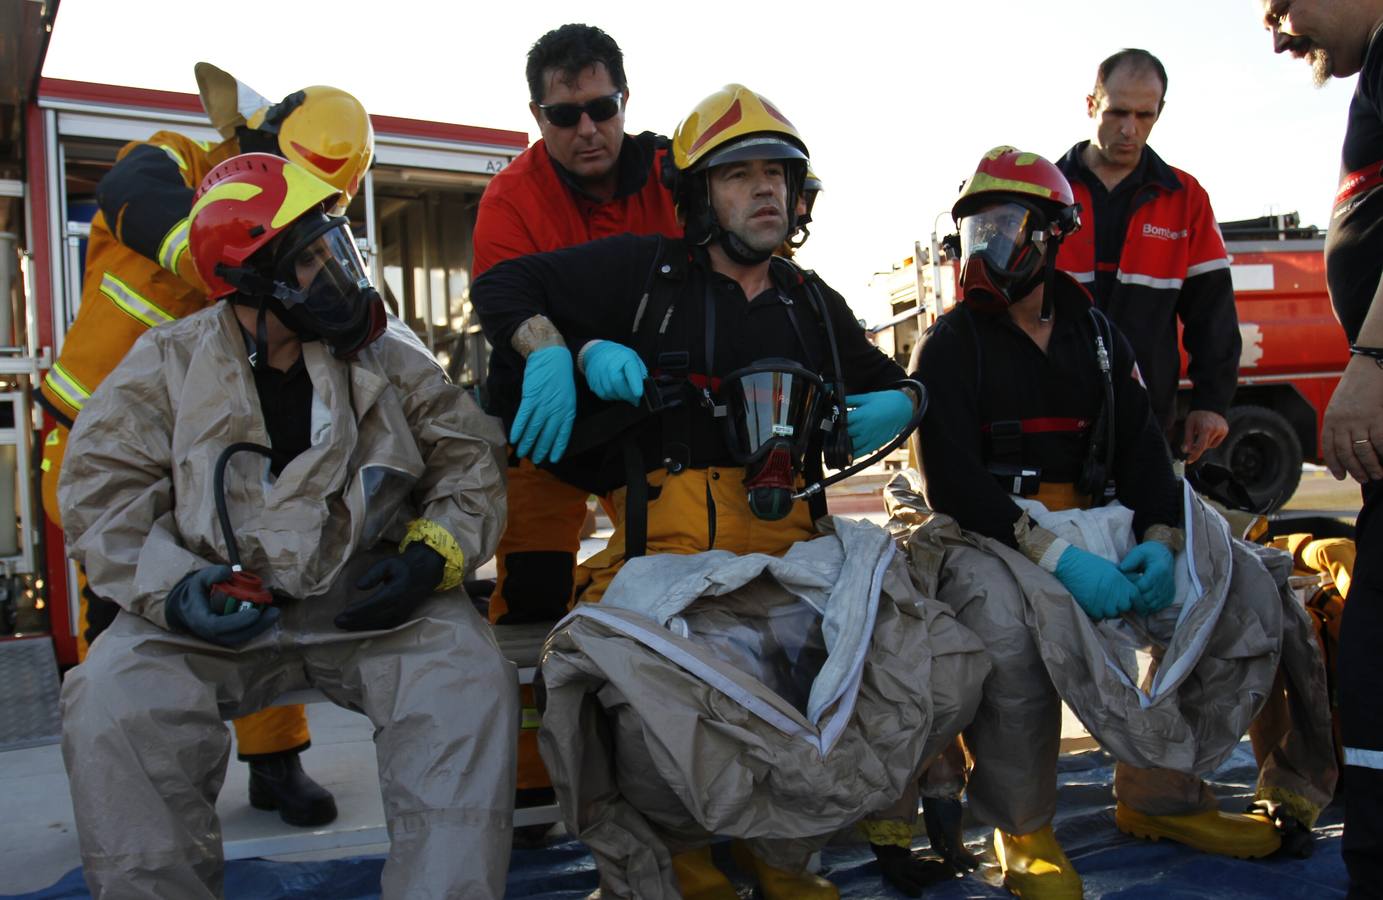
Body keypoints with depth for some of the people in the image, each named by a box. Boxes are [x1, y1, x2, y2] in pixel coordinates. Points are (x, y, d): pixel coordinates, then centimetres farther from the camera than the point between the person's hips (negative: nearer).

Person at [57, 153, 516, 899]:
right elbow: (101, 491, 1)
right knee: (113, 703, -25)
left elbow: (470, 460, 7)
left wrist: (433, 553, -11)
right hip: (213, 610, 0)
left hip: (369, 596, 0)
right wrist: (171, 588, -16)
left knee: (468, 679, -26)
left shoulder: (390, 356, 5)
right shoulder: (168, 364, 3)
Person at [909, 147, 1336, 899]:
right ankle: (1022, 829, -15)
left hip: (1101, 525, 6)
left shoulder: (1094, 332, 15)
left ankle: (1159, 793, 6)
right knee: (1012, 621, -38)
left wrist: (1160, 541, -11)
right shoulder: (950, 345, -1)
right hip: (991, 534, -5)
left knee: (1250, 599, -10)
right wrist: (1055, 556, -26)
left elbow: (1142, 447, 9)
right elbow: (953, 484, -13)